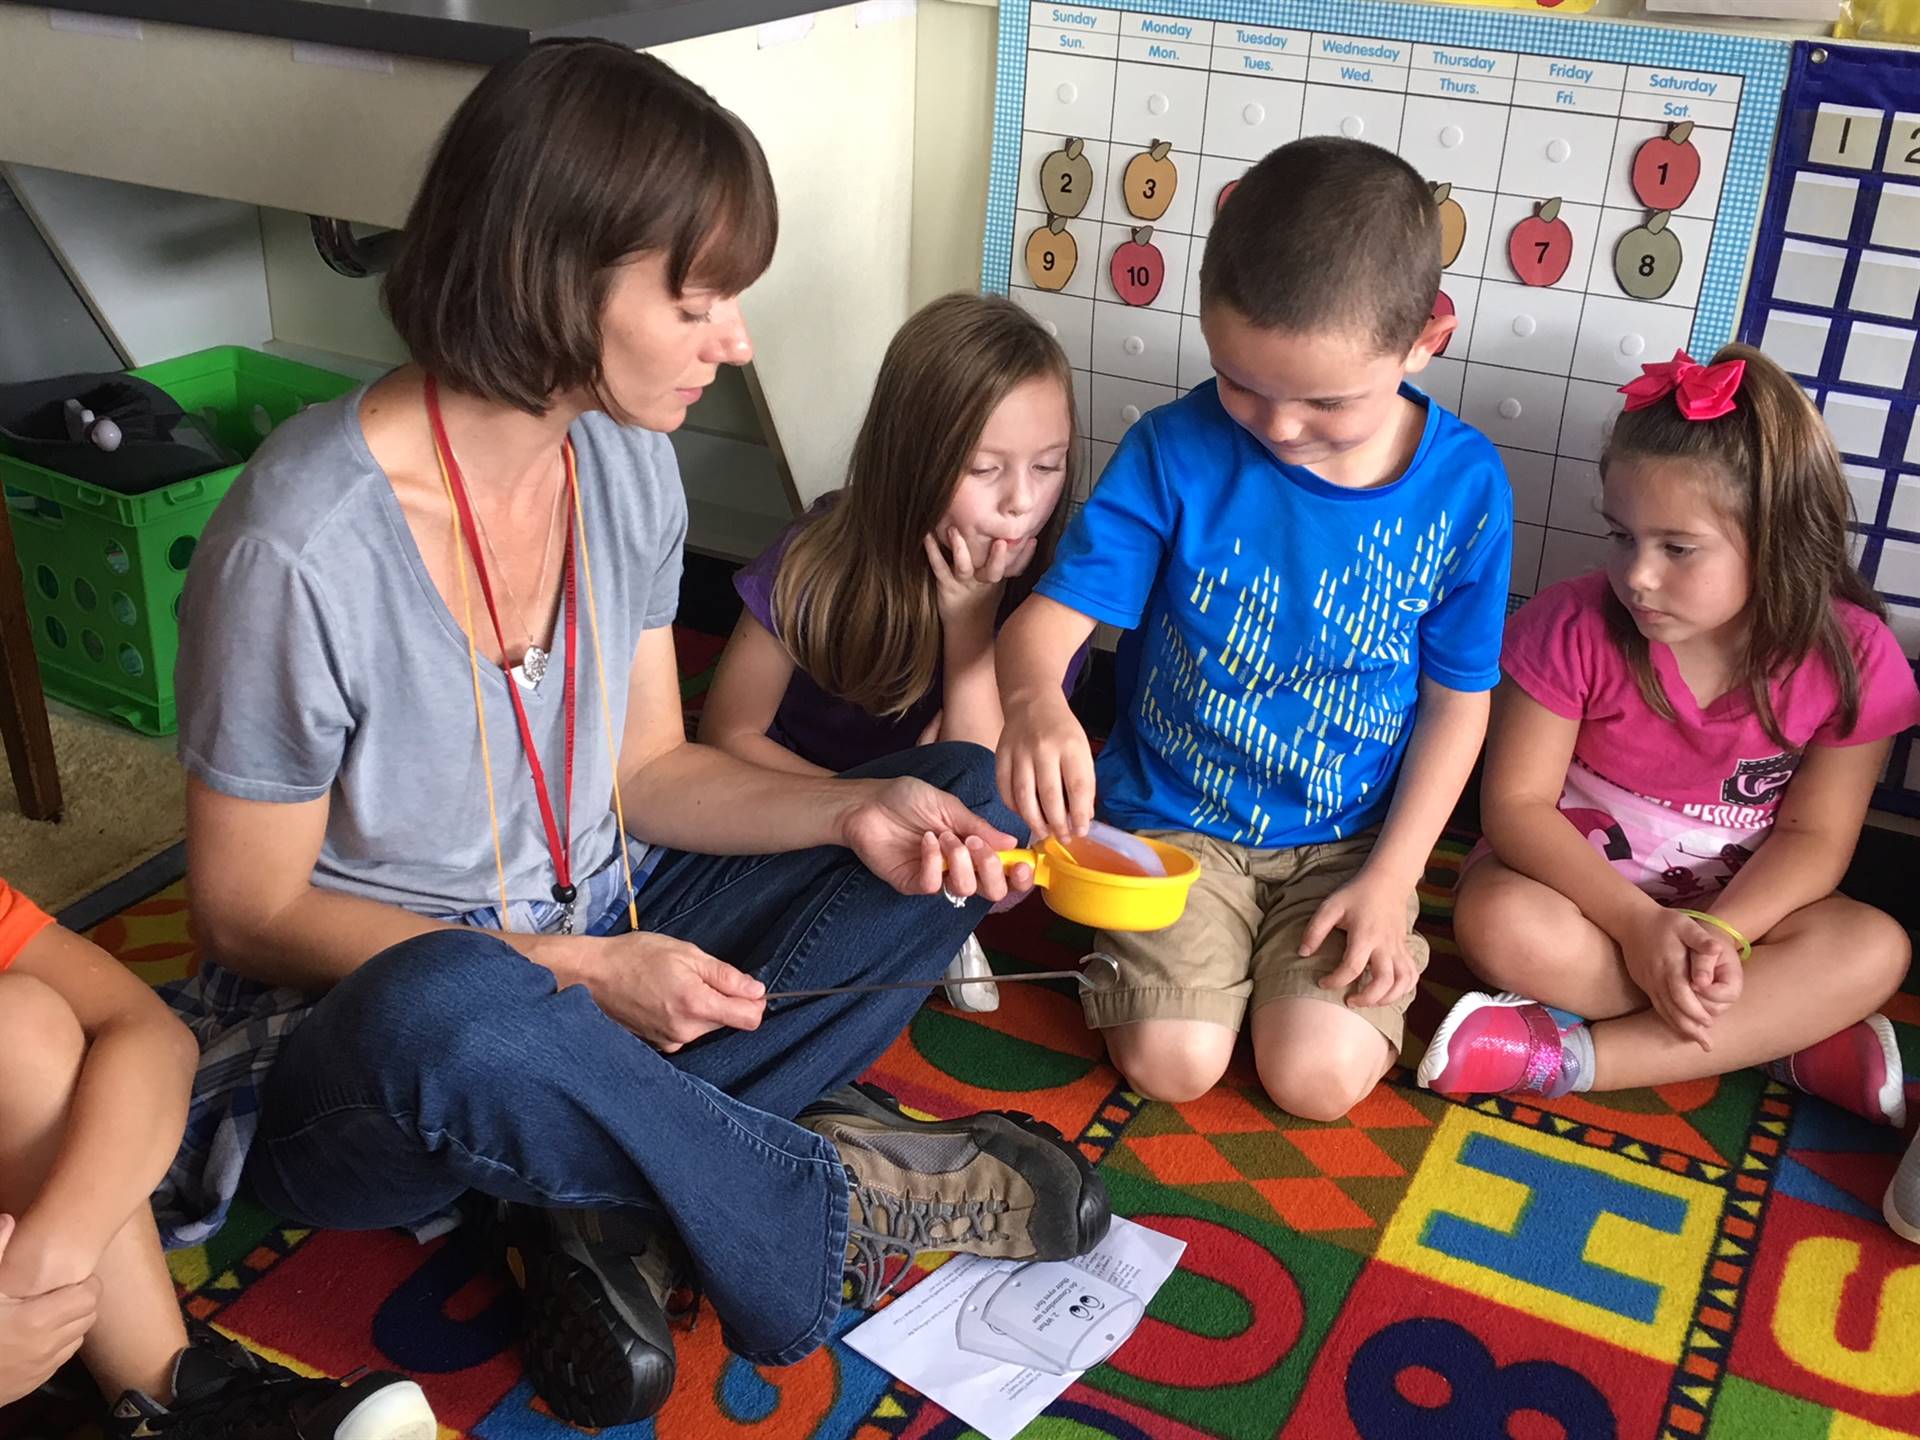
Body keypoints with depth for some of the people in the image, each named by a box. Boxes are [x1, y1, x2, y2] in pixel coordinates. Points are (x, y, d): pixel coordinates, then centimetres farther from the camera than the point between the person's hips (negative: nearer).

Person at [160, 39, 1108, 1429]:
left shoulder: (624, 460, -5)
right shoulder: (303, 545, -26)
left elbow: (649, 768, 3)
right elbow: (252, 914, -16)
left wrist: (855, 807, -16)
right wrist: (576, 974, -25)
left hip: (609, 954, 7)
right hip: (360, 1010, -6)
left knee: (966, 795, -3)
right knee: (453, 1013, -43)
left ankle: (602, 1195, -16)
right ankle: (835, 1195, -14)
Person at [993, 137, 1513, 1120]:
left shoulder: (1463, 485, -12)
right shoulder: (1175, 450, -16)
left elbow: (1459, 700, -2)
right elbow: (1048, 613, -19)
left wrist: (1390, 877, -8)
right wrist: (1034, 697, -44)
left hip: (1349, 841, 1)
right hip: (1171, 818, 0)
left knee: (1321, 1076, -13)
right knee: (1173, 1063, -12)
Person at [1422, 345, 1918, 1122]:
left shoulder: (1850, 656, -14)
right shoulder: (1575, 627, -18)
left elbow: (1814, 835, -9)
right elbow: (1516, 800, -17)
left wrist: (1721, 932, -28)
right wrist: (1639, 923, -28)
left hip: (1738, 904, 2)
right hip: (1581, 880, -1)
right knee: (1502, 921, -34)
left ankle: (1568, 1054, -28)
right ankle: (1783, 1036, -21)